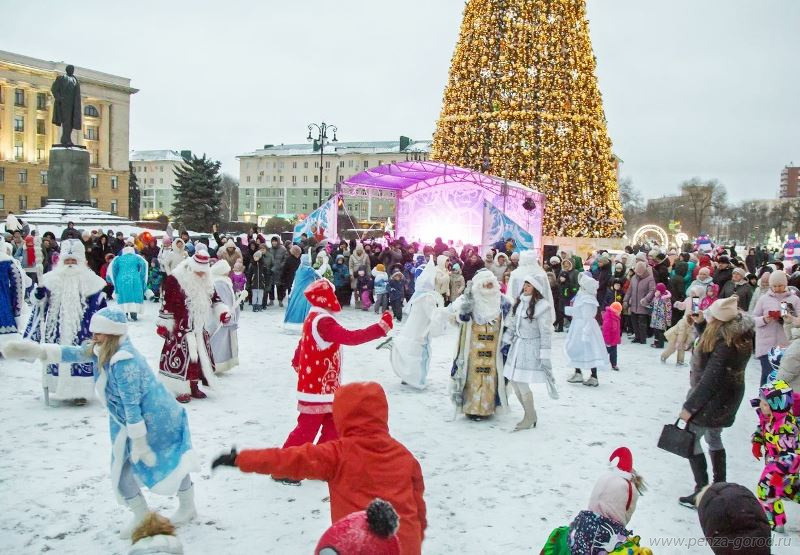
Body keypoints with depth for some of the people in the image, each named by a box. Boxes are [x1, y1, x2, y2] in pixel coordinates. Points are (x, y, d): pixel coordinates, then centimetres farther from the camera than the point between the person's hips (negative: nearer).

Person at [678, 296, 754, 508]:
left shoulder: (725, 344, -28)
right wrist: (700, 323, 7)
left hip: (713, 401, -10)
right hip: (728, 399, 10)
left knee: (690, 440, 1)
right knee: (714, 438, 23)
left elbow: (711, 379, -29)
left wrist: (689, 406, -27)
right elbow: (708, 346, 21)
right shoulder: (737, 336, 2)